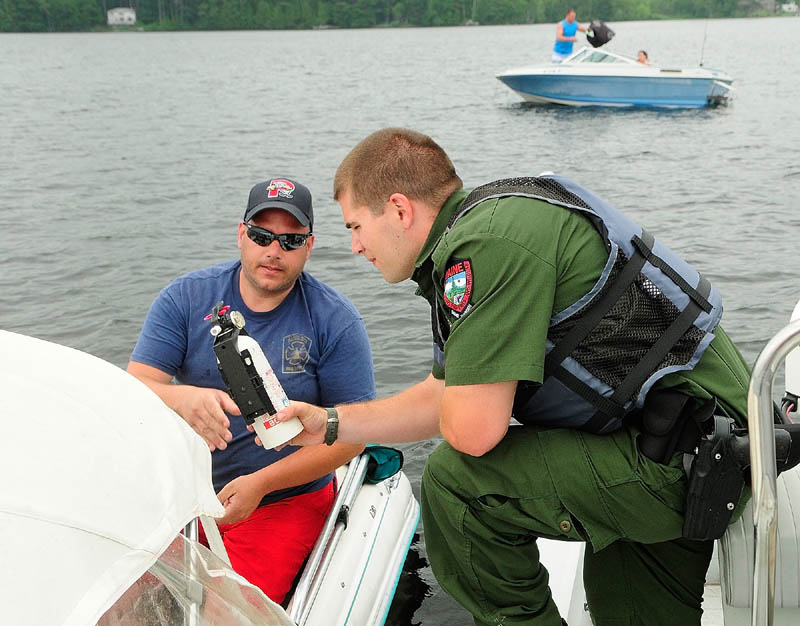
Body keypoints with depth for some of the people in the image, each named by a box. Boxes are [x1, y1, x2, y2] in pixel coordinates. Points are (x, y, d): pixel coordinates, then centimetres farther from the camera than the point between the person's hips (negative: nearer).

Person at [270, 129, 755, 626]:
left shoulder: (487, 245, -21)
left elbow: (471, 430, -25)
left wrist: (453, 408, -2)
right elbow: (444, 396, 18)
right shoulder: (483, 227, 11)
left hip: (682, 460, -10)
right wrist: (331, 424, 17)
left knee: (456, 480, -14)